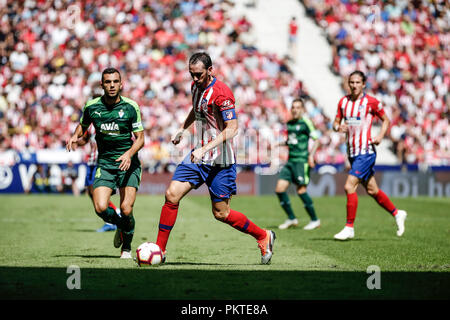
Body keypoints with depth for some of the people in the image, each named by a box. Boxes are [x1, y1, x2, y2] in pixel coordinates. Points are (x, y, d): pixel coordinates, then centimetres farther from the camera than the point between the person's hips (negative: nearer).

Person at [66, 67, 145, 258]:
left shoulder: (131, 107, -6)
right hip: (105, 164, 2)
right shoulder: (92, 106, 0)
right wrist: (75, 136, -2)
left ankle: (126, 246, 16)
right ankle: (121, 226, 19)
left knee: (126, 210, -13)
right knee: (101, 208, -16)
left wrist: (129, 154, -21)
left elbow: (140, 138, -3)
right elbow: (83, 125, 20)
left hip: (128, 163, -2)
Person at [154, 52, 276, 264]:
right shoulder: (195, 86, 7)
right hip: (198, 156, 7)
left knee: (221, 213, -1)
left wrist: (205, 148, -30)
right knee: (172, 195, -7)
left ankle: (264, 237, 21)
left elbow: (232, 129, -24)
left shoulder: (221, 93, -19)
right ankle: (159, 250, 1)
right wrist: (183, 128, 22)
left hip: (220, 161, -7)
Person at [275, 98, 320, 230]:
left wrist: (311, 155, -19)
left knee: (301, 190, -13)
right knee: (280, 189, -2)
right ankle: (291, 219, 10)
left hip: (302, 161, -7)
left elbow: (316, 140, -8)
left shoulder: (305, 122, -6)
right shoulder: (289, 123, 15)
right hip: (290, 160, 7)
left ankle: (315, 220, 1)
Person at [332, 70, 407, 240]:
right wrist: (338, 127, -10)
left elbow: (386, 120, 4)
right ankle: (397, 214, 33)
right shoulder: (343, 102, 7)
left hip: (366, 151, -6)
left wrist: (380, 136, -11)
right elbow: (336, 122, 13)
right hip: (352, 152, 6)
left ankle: (349, 227, -8)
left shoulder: (371, 102, -7)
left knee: (349, 186, -16)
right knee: (372, 190, 14)